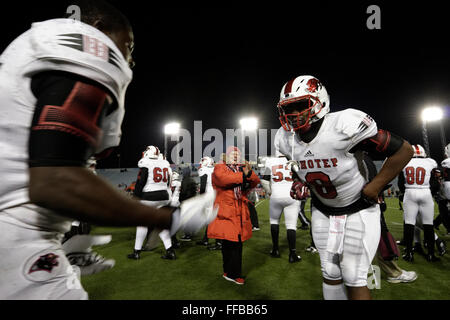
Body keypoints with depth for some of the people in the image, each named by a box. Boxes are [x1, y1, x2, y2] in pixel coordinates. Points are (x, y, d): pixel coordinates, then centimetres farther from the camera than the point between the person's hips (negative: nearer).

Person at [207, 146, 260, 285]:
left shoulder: (243, 168, 19)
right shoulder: (219, 168, 5)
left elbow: (255, 181, 6)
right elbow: (223, 178, -18)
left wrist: (249, 173, -15)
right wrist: (243, 175, -16)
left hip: (240, 212, 5)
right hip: (226, 210, -4)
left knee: (237, 242, 7)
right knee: (229, 243, 0)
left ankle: (231, 273, 20)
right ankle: (231, 273, 16)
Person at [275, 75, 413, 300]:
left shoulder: (345, 126, -28)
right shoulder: (285, 139, -10)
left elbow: (403, 150, -18)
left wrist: (372, 189, -17)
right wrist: (299, 183, -5)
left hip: (359, 211, -4)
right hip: (323, 212, 5)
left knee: (354, 279, 3)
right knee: (330, 274, 14)